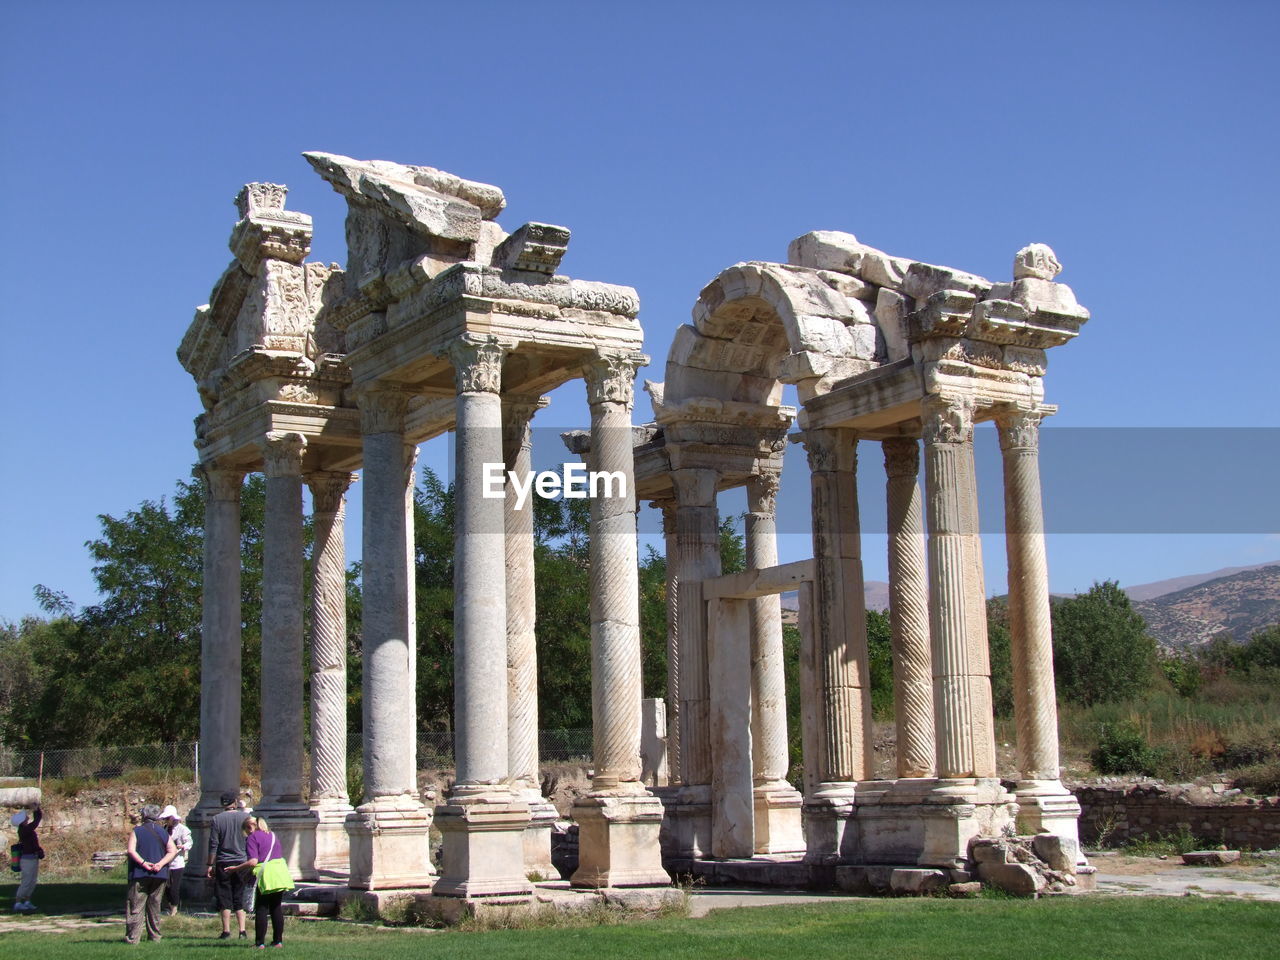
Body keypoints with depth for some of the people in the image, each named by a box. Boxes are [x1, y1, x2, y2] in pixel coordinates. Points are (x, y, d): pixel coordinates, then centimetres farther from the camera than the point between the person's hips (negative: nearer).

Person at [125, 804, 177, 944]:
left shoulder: (137, 831, 0)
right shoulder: (163, 832, 9)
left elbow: (131, 850, -13)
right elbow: (173, 851, 0)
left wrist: (143, 863, -14)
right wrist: (160, 864, -7)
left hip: (140, 874, -3)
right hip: (160, 875, 3)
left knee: (136, 906, -3)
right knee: (155, 906, 12)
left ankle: (132, 937, -9)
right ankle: (155, 936, 14)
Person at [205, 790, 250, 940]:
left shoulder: (216, 820, -4)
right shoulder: (245, 817, 0)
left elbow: (213, 845, -4)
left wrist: (210, 865, 3)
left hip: (223, 864, -2)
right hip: (241, 863, 2)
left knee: (224, 899, 4)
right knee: (239, 899, 10)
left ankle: (226, 931, 2)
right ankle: (242, 931, 3)